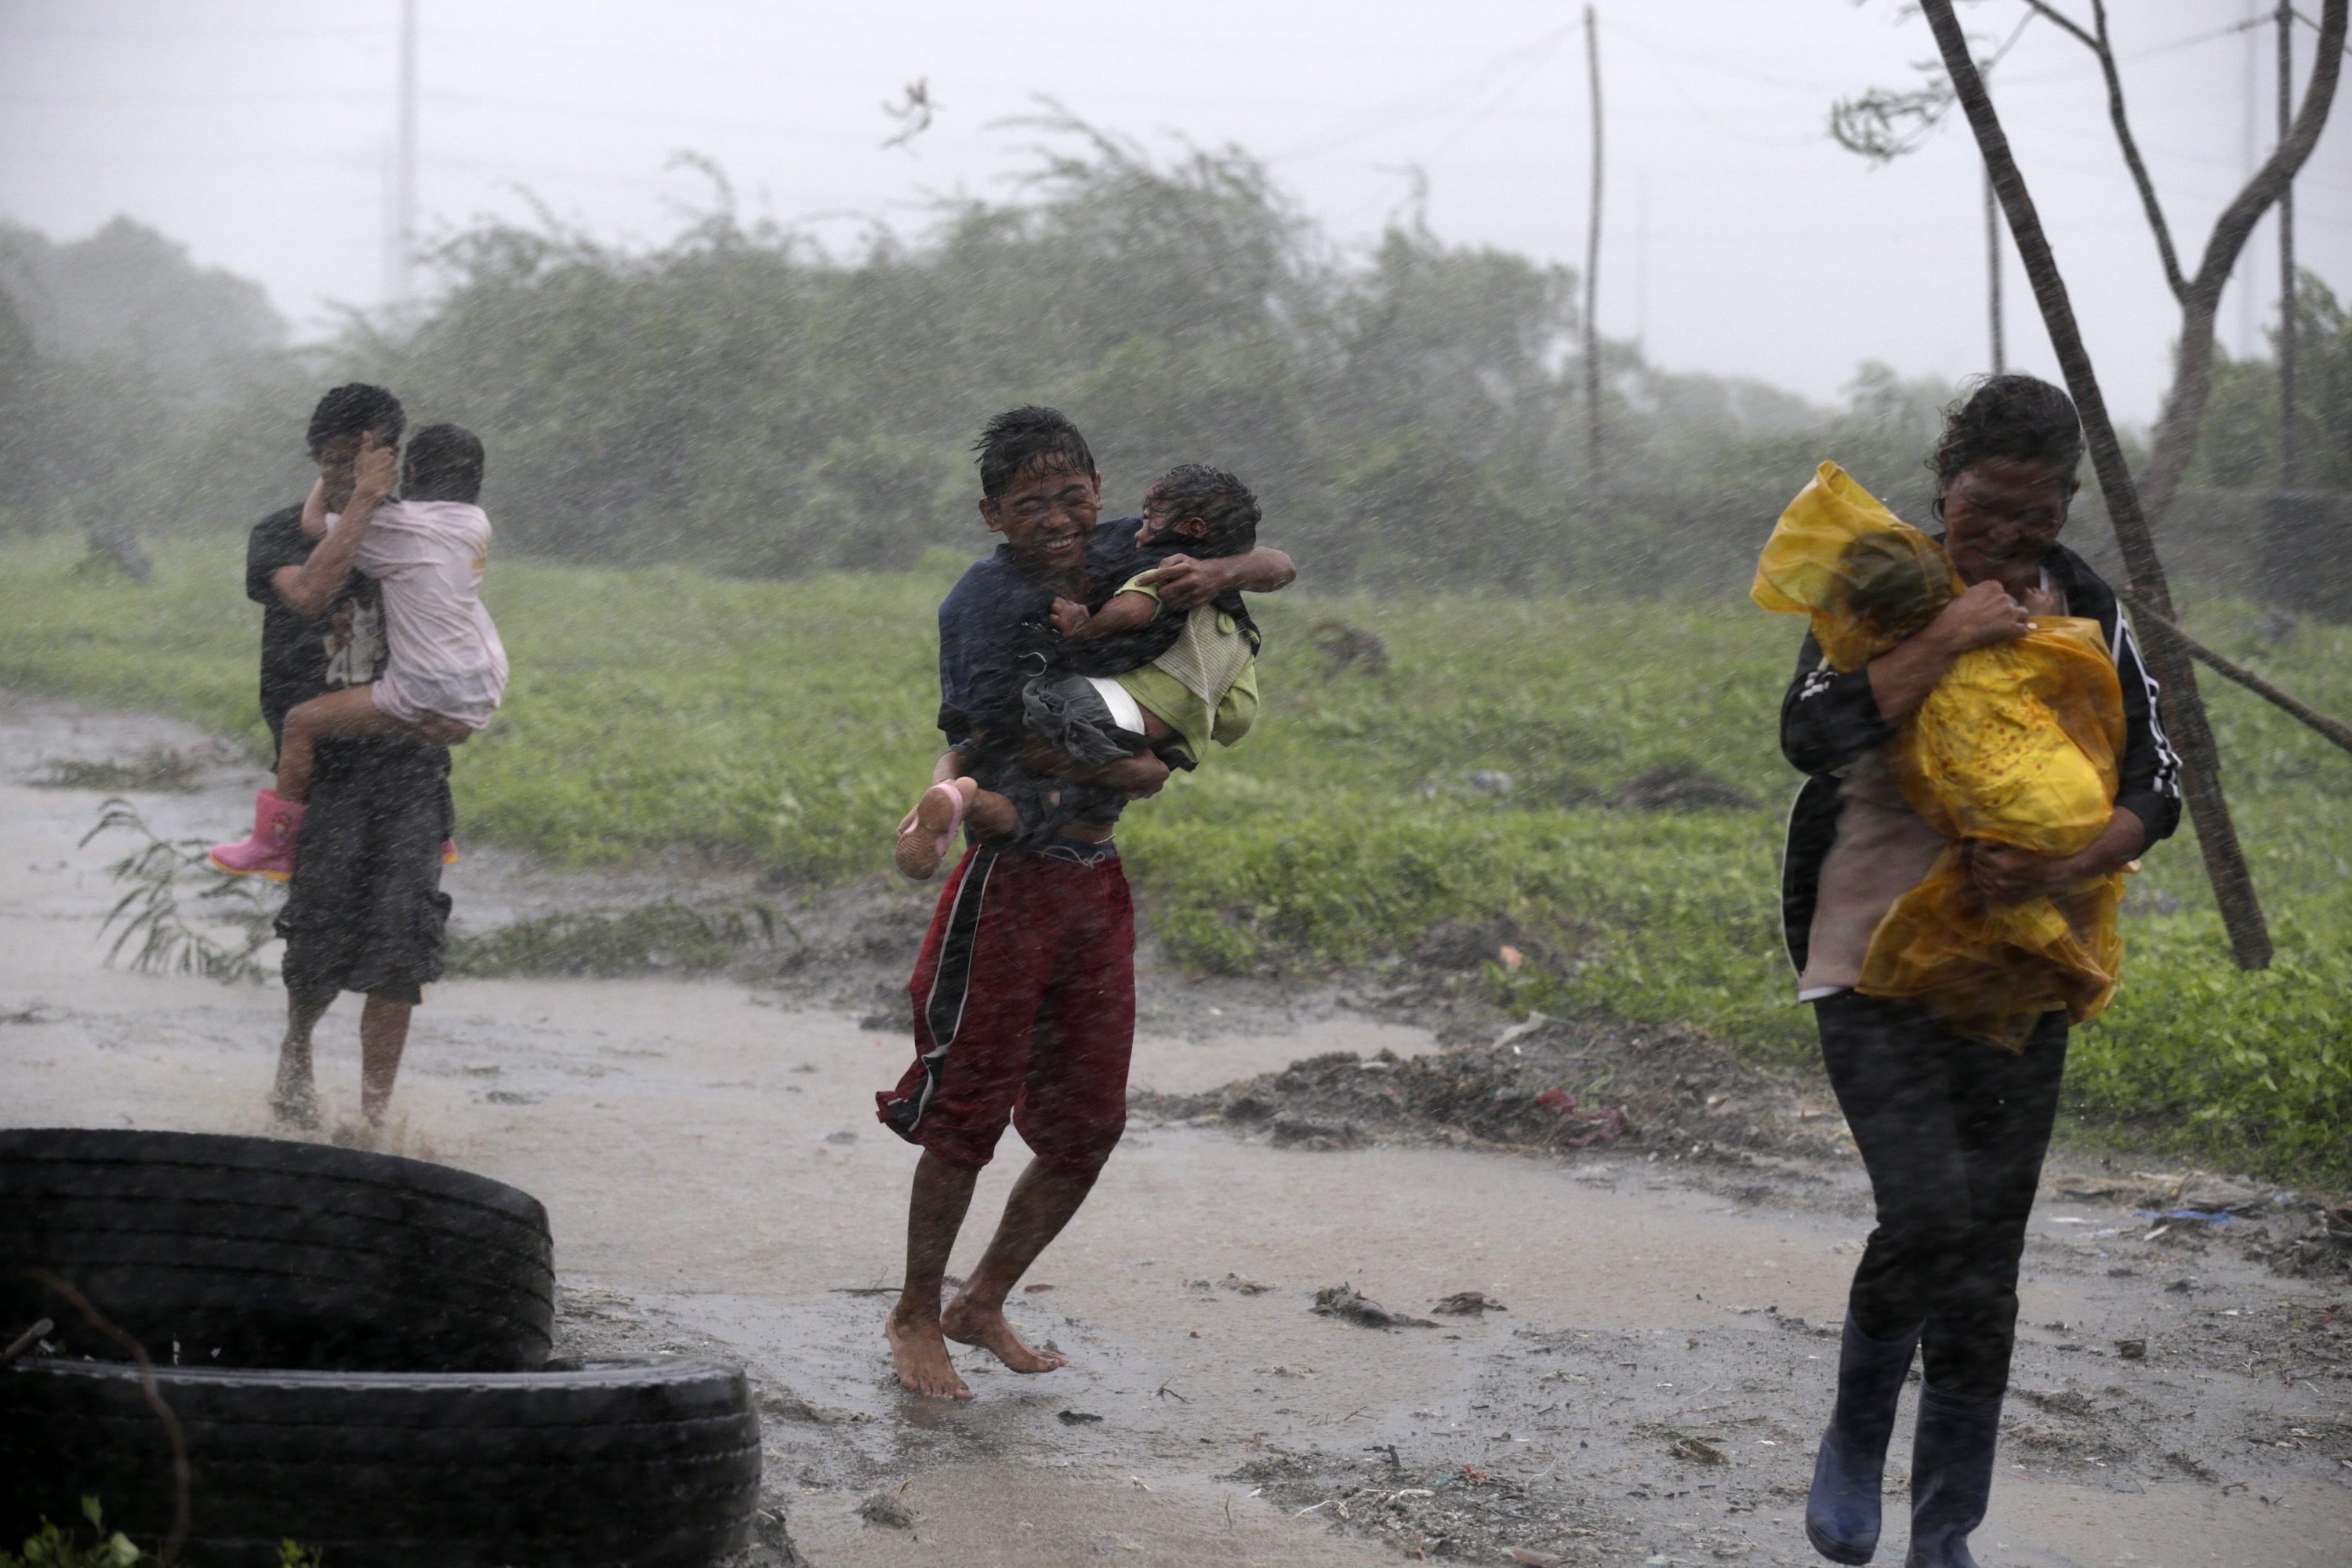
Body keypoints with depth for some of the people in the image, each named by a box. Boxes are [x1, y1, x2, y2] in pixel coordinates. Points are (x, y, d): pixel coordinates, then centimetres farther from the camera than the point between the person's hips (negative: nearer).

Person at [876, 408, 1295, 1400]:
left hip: (1097, 882, 7)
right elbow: (1015, 740, -19)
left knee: (1086, 1126, 10)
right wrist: (1137, 771, -12)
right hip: (1011, 878, -7)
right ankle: (915, 1317, 15)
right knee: (968, 1109, -2)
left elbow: (1276, 566, 11)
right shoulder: (986, 600, -12)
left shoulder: (1118, 570, 6)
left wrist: (1216, 574, -11)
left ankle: (981, 1306, 26)